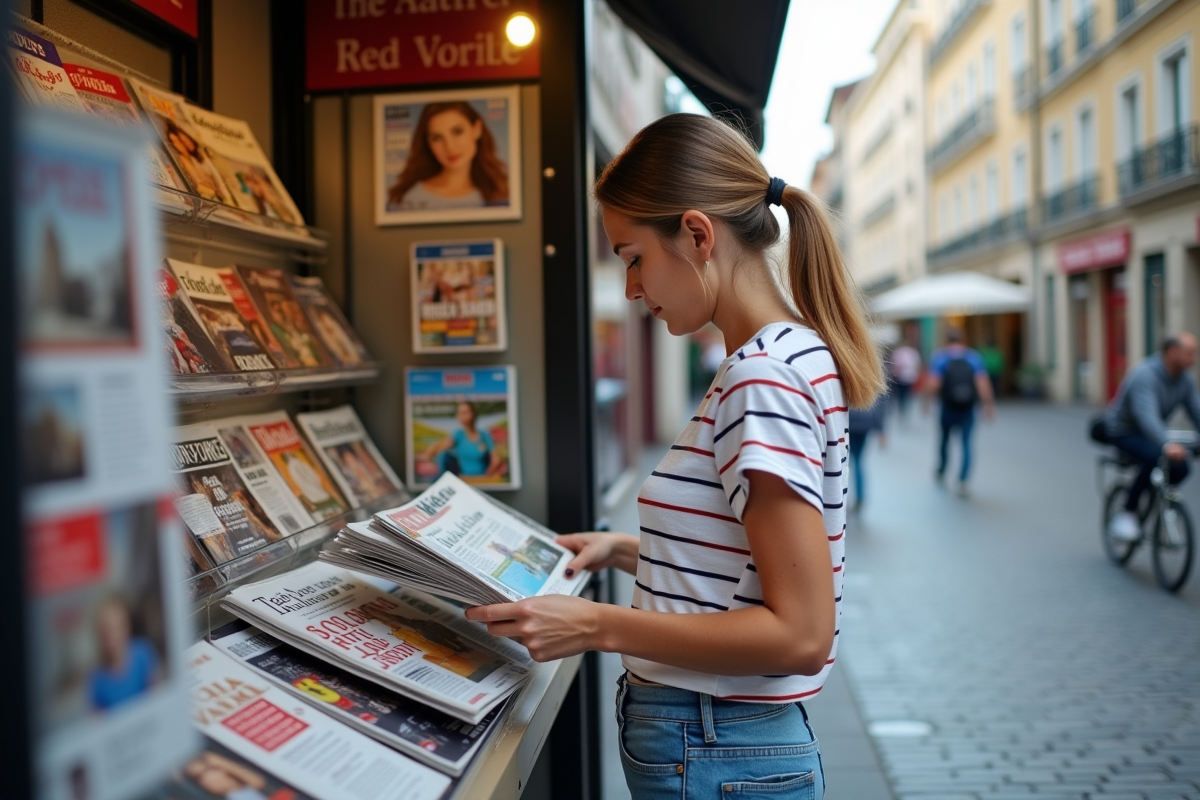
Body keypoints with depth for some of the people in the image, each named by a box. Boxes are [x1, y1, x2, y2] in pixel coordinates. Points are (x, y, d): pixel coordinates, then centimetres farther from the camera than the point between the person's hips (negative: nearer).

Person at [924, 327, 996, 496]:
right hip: (968, 410, 0)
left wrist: (927, 400, -2)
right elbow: (983, 384, -9)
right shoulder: (974, 357, 0)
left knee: (945, 439, 18)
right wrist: (989, 405, -4)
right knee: (966, 443, 2)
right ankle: (963, 481, -8)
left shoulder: (939, 358, -4)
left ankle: (941, 472, 36)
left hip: (947, 408, 0)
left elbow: (933, 384, -14)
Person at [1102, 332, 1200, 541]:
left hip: (1147, 434, 7)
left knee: (1180, 468, -15)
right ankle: (1127, 514, -19)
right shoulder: (1145, 376, -29)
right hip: (1122, 432, -7)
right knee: (1155, 458, -33)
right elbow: (1146, 415, -43)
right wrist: (1166, 445, -58)